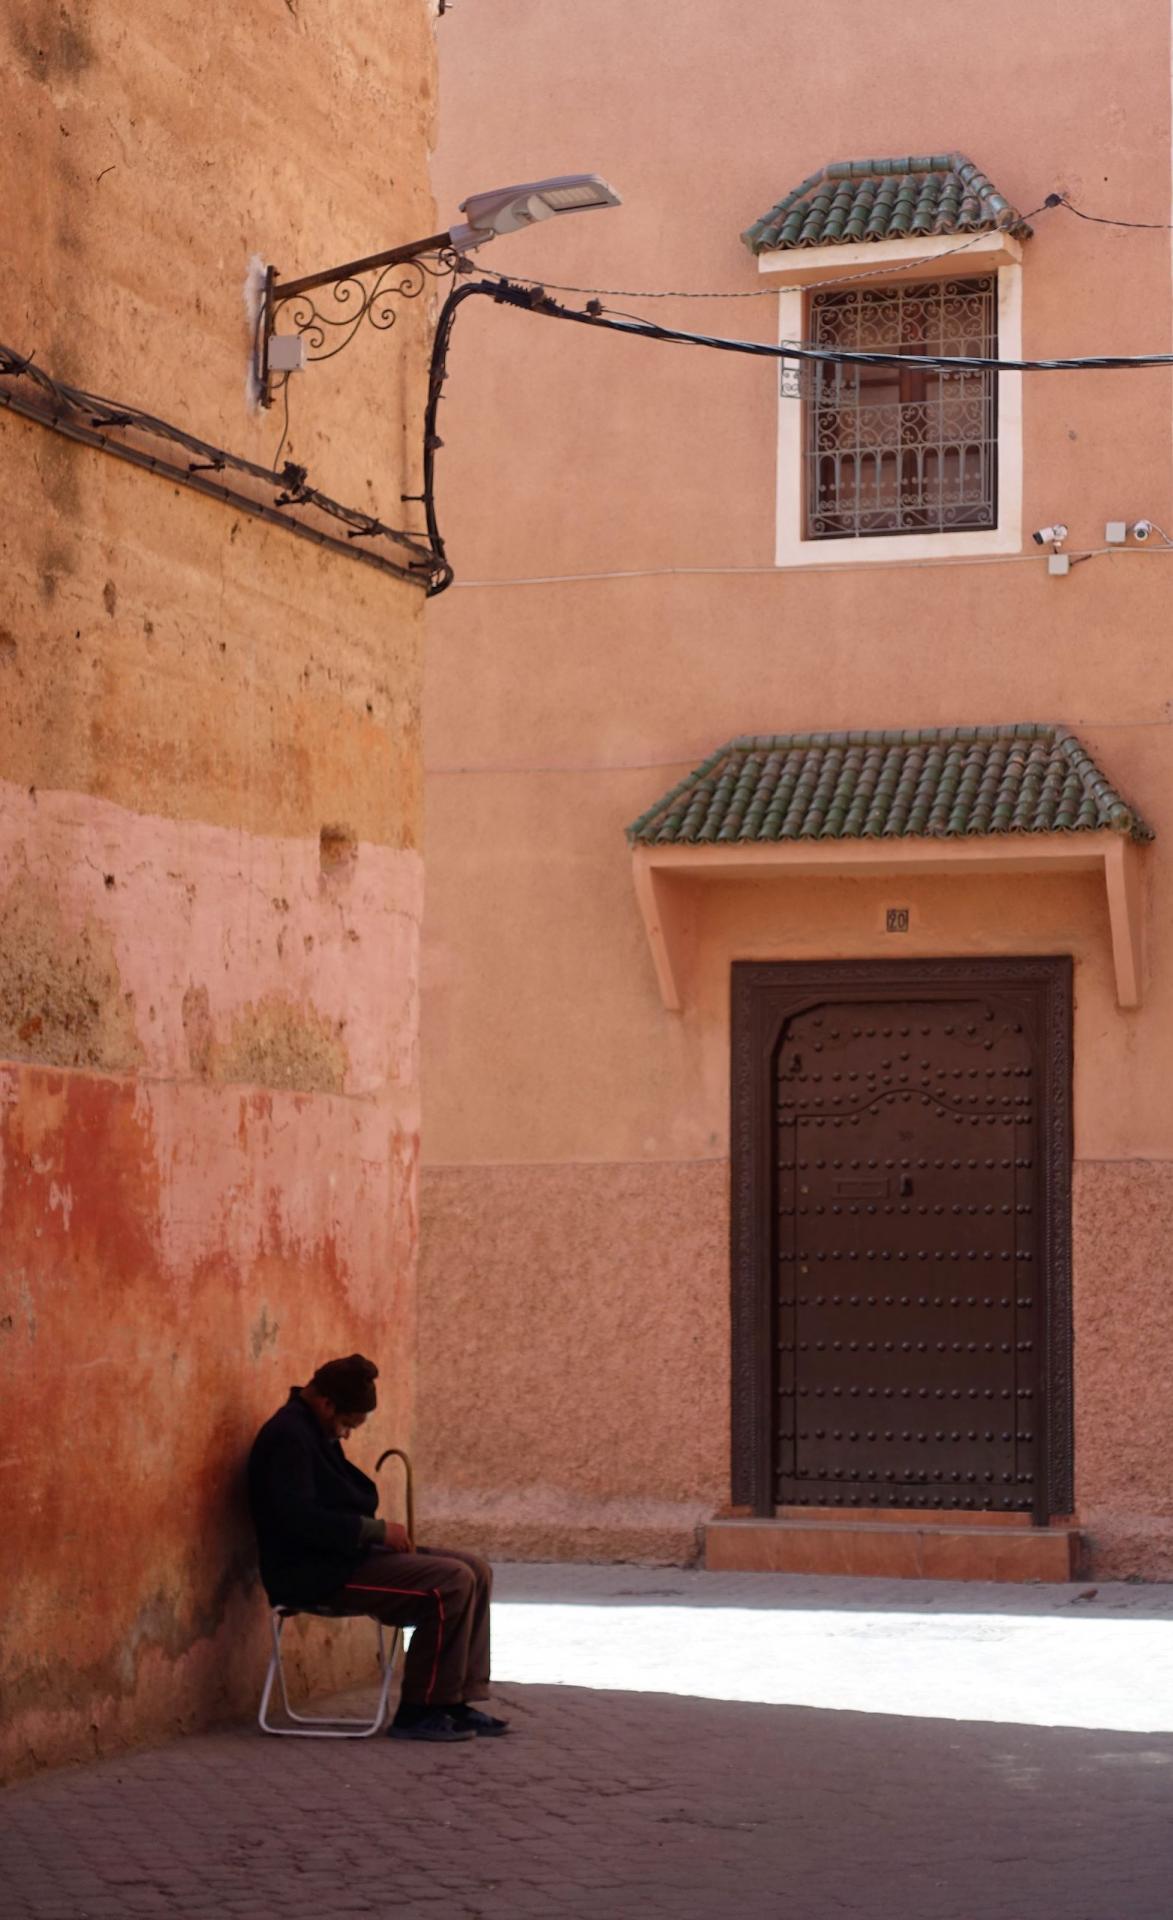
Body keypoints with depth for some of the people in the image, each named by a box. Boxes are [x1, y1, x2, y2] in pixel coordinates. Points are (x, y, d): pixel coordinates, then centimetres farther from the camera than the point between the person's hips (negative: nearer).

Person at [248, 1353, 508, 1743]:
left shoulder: (315, 1432, 17)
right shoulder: (289, 1437, -16)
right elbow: (298, 1517, -26)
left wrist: (381, 1532, 6)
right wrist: (376, 1529, -21)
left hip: (342, 1557, 11)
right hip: (313, 1573, -11)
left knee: (476, 1572, 2)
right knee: (451, 1583, -22)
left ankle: (456, 1703, 1)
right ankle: (418, 1712, -14)